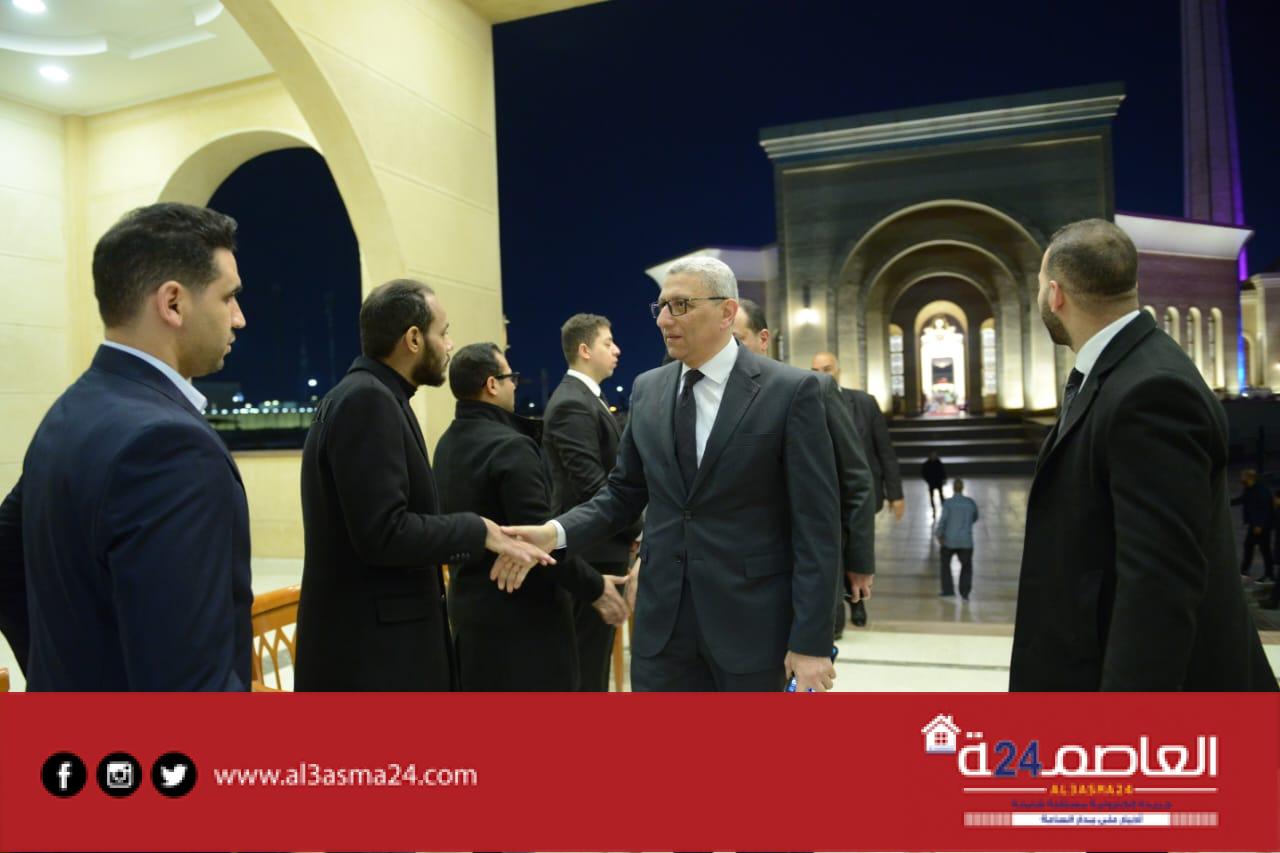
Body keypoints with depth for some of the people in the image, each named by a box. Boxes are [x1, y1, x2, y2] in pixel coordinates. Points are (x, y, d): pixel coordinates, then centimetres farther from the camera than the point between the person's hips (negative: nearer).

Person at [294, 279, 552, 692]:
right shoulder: (366, 400, -18)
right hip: (369, 649, -10)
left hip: (382, 636, 10)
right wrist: (477, 531, -12)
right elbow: (383, 533, -25)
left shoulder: (370, 396, 11)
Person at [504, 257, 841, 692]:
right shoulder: (647, 389, 6)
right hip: (662, 618, 4)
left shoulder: (790, 391, -9)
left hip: (750, 618, -3)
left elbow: (816, 526, -10)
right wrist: (555, 531, -7)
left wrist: (811, 641, -12)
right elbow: (624, 493, 11)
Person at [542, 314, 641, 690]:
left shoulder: (588, 398, 14)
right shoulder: (572, 404, -18)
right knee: (590, 653, 0)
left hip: (601, 543, 10)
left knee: (593, 650, 18)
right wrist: (635, 530, -12)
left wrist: (629, 529, 9)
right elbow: (592, 485, -23)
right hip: (594, 548, -10)